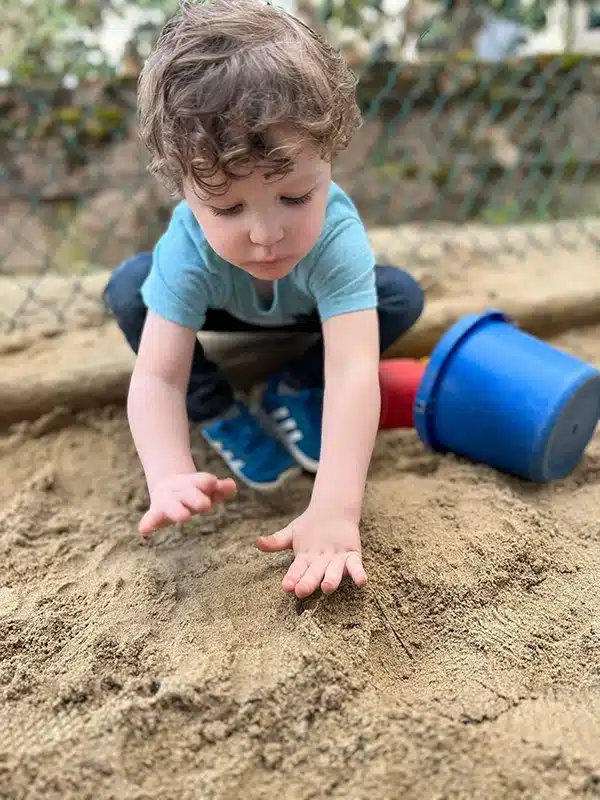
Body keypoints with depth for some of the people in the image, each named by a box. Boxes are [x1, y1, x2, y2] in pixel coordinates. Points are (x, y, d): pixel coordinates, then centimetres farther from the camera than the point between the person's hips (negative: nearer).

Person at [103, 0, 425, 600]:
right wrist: (170, 477, -62)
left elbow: (353, 374, -53)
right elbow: (156, 378, -43)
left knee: (402, 297, -24)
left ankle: (292, 393, -3)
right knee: (128, 291, -26)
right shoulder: (188, 247, -41)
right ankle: (219, 415, -6)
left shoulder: (336, 236, -45)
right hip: (224, 306, 0)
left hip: (311, 311, 0)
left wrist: (335, 511, -63)